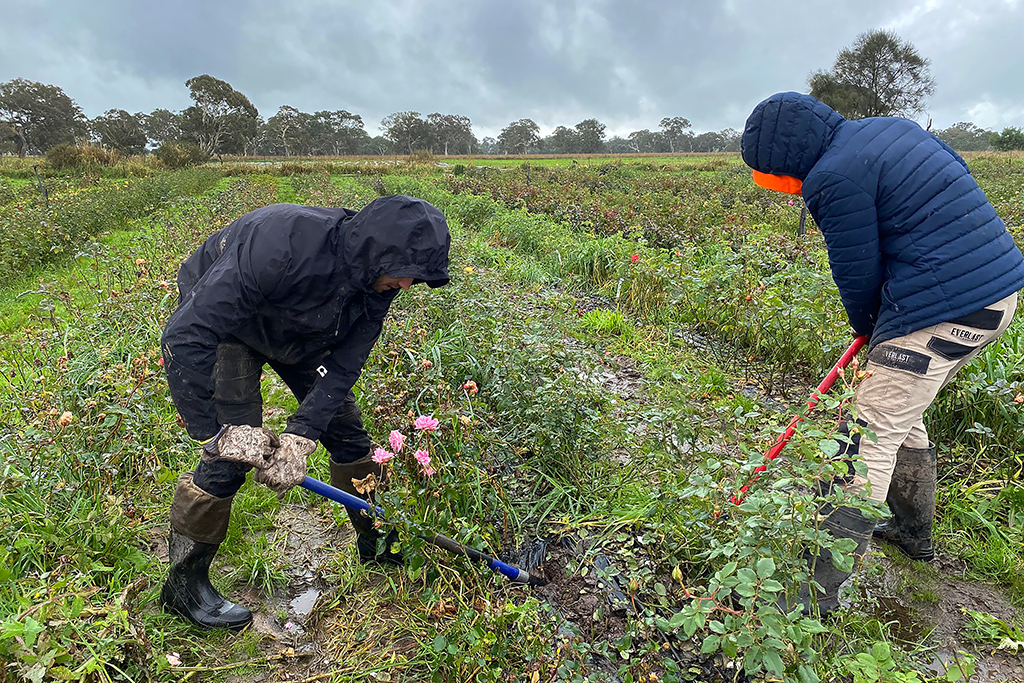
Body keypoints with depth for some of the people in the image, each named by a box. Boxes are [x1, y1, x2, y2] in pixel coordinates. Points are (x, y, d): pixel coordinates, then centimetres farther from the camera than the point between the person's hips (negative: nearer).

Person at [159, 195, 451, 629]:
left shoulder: (377, 278, -22)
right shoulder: (280, 244, -42)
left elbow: (343, 366, -20)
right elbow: (184, 337, -40)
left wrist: (300, 437, -31)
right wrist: (213, 432, -37)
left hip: (300, 332, 5)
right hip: (217, 319, -5)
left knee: (344, 425, 4)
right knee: (232, 453, -14)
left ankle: (377, 544, 23)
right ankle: (183, 584, 9)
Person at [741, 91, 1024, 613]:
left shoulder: (835, 178, -16)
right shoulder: (891, 127, 12)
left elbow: (858, 277, -10)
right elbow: (958, 178, 21)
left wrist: (868, 330, 12)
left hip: (943, 312, -10)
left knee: (872, 434, -6)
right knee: (901, 413, 23)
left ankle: (822, 589, 1)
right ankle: (913, 531, 41)